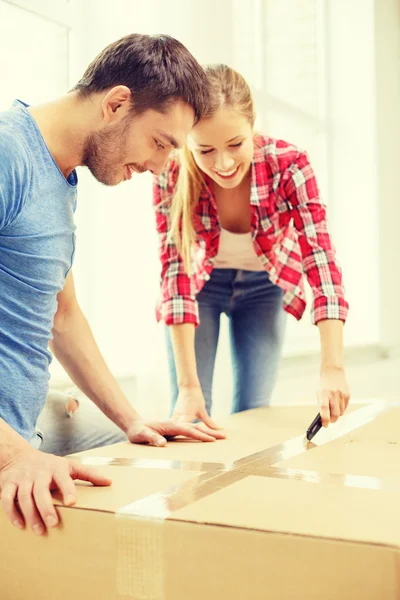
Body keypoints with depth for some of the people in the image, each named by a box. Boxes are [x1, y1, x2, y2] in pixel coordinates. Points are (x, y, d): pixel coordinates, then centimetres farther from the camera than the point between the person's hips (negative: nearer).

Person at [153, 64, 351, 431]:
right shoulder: (173, 175, -28)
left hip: (263, 286, 1)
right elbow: (175, 271, -28)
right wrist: (189, 386, -33)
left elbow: (322, 261, -33)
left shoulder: (288, 165, -29)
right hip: (201, 283, 0)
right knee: (190, 414, -3)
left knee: (253, 412, -1)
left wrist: (333, 369, -43)